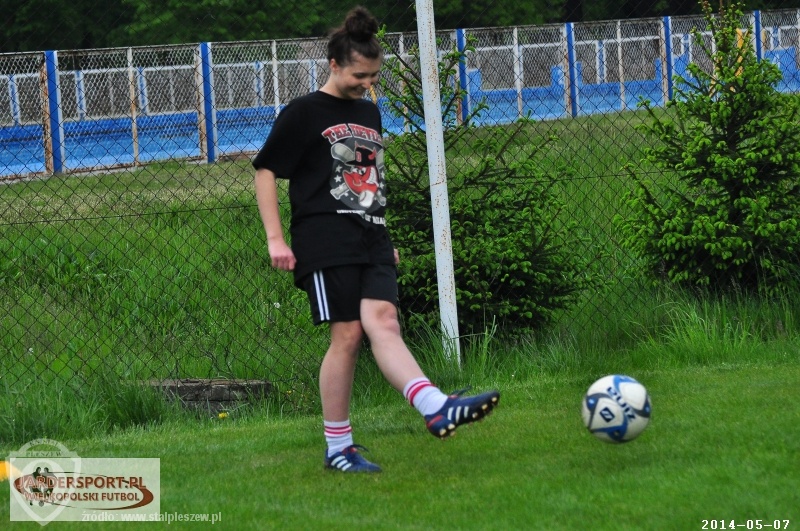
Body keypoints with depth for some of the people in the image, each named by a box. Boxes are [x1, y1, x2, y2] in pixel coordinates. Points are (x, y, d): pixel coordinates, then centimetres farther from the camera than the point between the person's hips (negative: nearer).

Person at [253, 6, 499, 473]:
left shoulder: (370, 112, 21)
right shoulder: (303, 113, 2)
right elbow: (266, 172, 1)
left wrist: (385, 238, 29)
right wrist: (276, 239, -6)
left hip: (372, 241, 5)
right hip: (327, 241, -5)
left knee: (382, 321, -16)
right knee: (347, 335, -11)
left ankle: (437, 408, -36)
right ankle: (338, 449, -5)